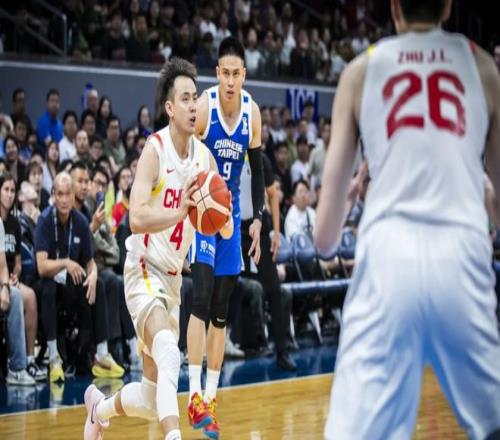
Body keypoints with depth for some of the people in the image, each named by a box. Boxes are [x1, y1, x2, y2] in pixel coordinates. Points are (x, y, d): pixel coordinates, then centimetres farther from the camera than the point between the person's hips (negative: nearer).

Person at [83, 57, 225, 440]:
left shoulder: (205, 157, 4)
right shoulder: (155, 149, -15)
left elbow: (225, 228, 9)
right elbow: (136, 218, -26)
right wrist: (180, 211, -39)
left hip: (173, 276, 7)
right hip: (144, 270, -7)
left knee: (152, 399, 13)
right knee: (169, 354, -35)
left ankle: (99, 407, 40)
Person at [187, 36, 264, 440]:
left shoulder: (252, 111, -1)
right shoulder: (204, 107, -16)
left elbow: (257, 168, 10)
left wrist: (258, 218, 6)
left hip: (231, 212, 5)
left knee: (221, 312, 7)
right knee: (202, 298, -16)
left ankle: (211, 397, 13)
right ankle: (195, 396, -16)